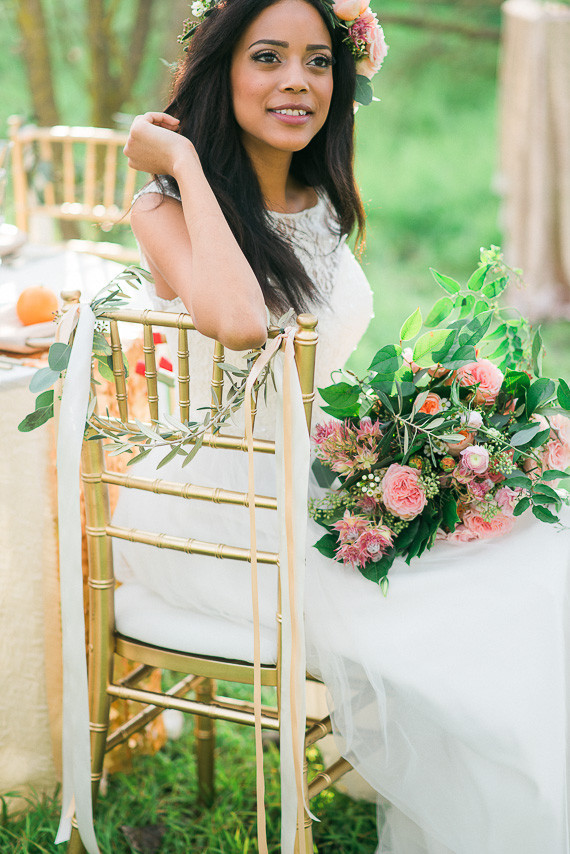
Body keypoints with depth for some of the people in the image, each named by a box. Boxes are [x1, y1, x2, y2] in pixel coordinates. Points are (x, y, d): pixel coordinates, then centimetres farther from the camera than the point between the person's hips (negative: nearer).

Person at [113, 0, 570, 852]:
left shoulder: (322, 203, 10)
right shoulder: (168, 208, -11)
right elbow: (239, 321, -33)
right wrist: (184, 163, -21)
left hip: (331, 486, 7)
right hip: (224, 505, -7)